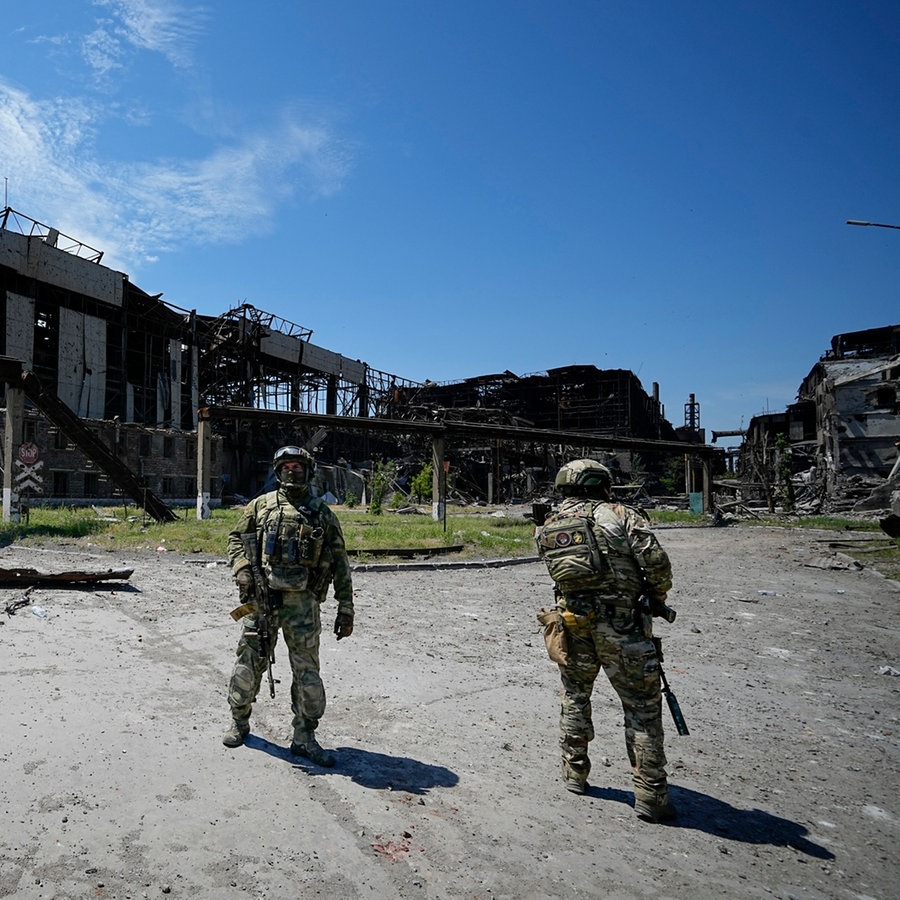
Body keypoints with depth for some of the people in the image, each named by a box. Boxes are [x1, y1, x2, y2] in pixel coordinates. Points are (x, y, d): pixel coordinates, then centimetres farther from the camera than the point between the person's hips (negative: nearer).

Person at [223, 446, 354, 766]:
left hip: (302, 603, 0)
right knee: (249, 661, 10)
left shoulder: (323, 514, 6)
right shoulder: (261, 506, 8)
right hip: (262, 597, 1)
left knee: (307, 670, 3)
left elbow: (339, 564, 6)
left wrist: (345, 608, 1)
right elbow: (236, 538, 14)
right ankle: (239, 722, 33)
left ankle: (305, 738, 16)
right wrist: (242, 569, -7)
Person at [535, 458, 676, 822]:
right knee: (643, 710, 7)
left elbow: (563, 573, 9)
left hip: (572, 625, 4)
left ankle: (574, 774, 32)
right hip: (621, 627, -4)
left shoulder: (548, 528, 7)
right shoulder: (620, 516, -6)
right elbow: (656, 561, -12)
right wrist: (658, 597, 5)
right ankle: (651, 796, 12)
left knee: (574, 700, 23)